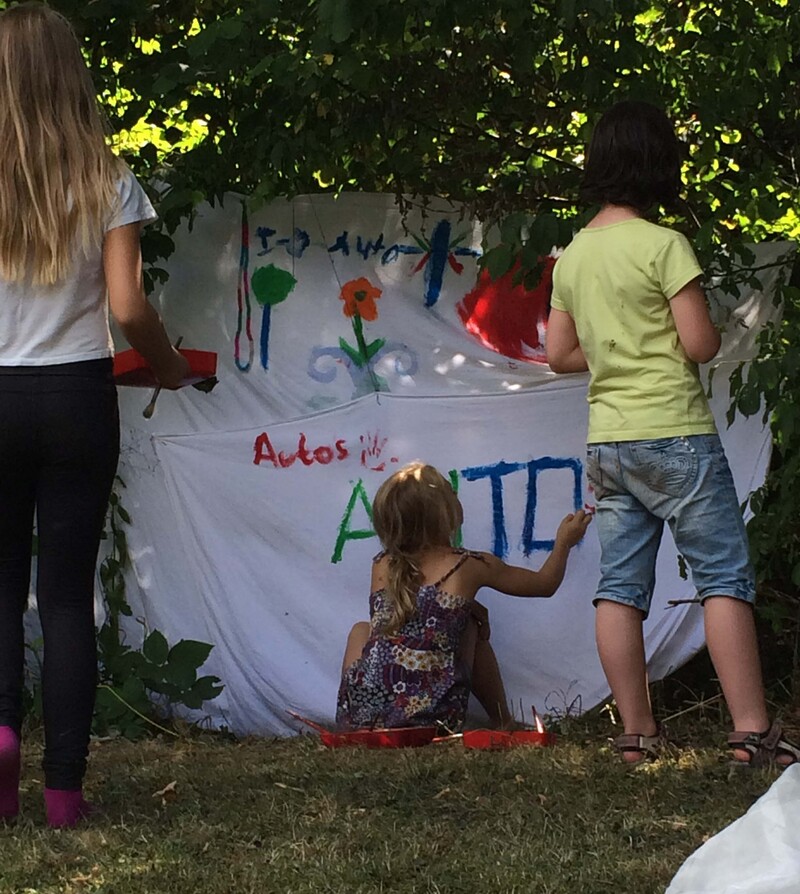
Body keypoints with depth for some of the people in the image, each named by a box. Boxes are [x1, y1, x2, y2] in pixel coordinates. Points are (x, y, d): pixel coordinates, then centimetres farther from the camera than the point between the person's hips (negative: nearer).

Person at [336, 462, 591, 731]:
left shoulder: (382, 567, 11)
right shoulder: (470, 567, 4)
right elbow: (545, 583, 21)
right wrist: (564, 541, 38)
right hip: (431, 716, -2)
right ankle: (503, 722, 29)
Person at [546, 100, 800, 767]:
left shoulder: (572, 257, 10)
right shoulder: (662, 244, -11)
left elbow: (561, 354, 15)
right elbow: (701, 344, -13)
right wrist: (688, 337, 8)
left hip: (607, 441, 7)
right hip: (674, 432, -7)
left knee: (620, 588, 6)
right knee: (725, 579, -3)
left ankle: (637, 733, 7)